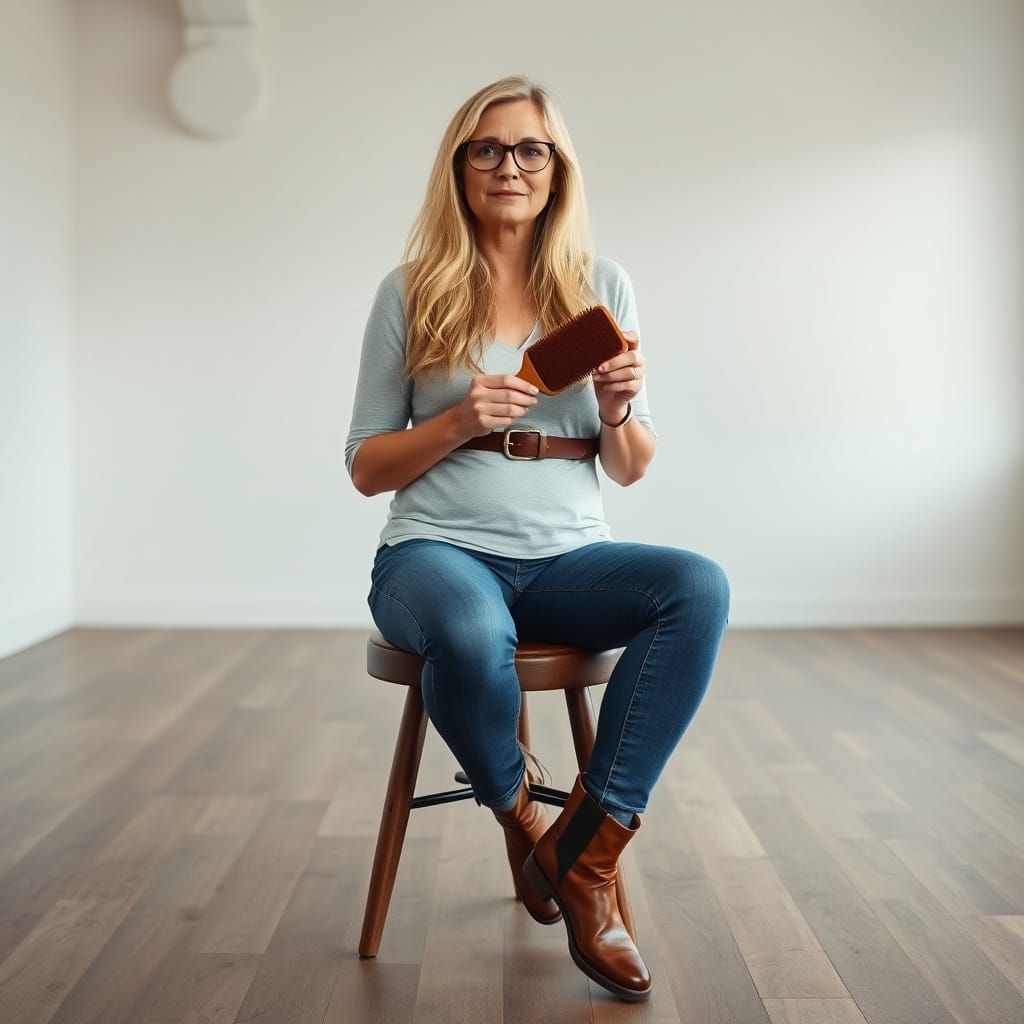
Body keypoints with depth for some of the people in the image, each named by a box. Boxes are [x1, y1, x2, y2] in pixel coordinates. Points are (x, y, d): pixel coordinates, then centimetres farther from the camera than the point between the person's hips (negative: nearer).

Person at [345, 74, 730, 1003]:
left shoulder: (603, 284, 11)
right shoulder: (412, 291, 5)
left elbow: (630, 470, 12)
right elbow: (366, 468, 6)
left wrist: (619, 410, -10)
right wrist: (459, 420, -12)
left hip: (569, 558, 3)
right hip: (438, 551, -2)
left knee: (701, 587, -28)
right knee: (471, 636, -38)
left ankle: (589, 848, -16)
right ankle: (520, 813, -4)